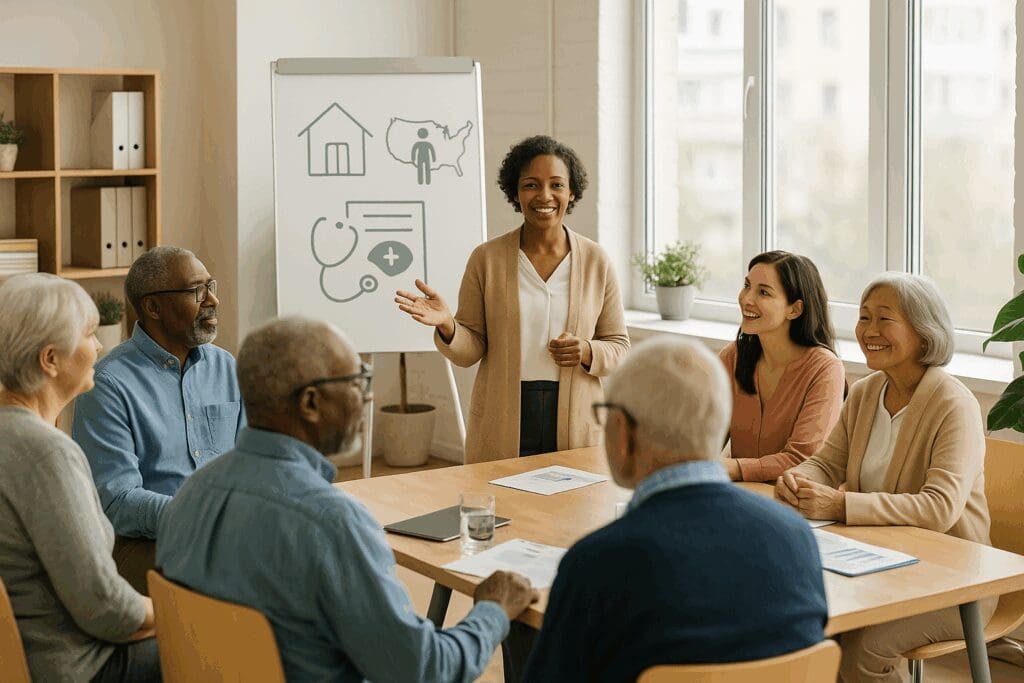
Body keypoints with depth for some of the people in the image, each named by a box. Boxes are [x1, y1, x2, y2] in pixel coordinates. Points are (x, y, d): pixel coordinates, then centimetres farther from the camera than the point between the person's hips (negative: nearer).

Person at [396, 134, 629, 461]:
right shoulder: (486, 258, 0)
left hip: (574, 423, 1)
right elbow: (472, 349, 1)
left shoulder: (596, 261, 3)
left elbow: (619, 347, 8)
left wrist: (588, 353, -13)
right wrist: (448, 327, -19)